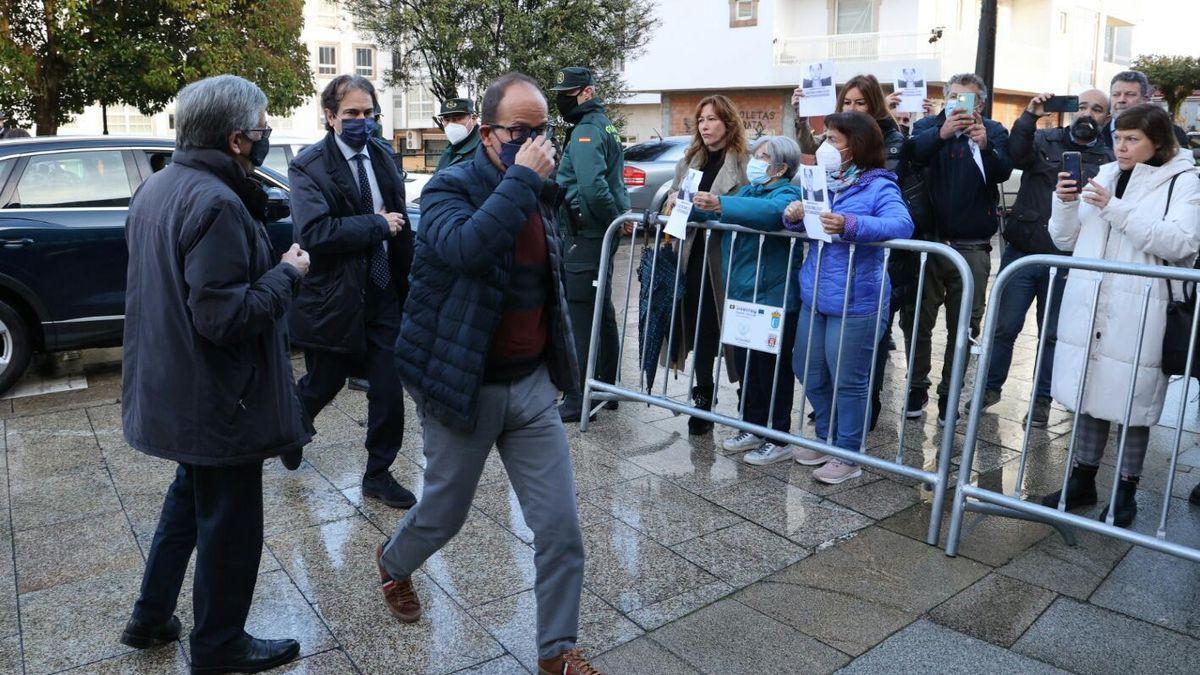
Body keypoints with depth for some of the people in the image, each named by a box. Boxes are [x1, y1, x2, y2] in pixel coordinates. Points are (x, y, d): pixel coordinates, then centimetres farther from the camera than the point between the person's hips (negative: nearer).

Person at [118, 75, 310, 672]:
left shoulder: (155, 188, 7)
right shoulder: (217, 204, -24)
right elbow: (225, 316, -28)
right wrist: (288, 273, -15)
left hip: (170, 389, 10)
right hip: (216, 399, -10)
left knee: (190, 498, 27)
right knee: (229, 523, 7)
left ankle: (150, 617, 41)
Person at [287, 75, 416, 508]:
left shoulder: (384, 156, 7)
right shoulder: (309, 166, -11)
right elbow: (314, 232, -24)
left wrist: (406, 283, 11)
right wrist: (377, 225, -18)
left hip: (383, 293, 4)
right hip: (334, 297, -4)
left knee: (389, 390, 4)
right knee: (323, 384, 13)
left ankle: (378, 475, 21)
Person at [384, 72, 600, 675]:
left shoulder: (541, 193, 7)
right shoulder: (450, 189, -13)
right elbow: (464, 246, -38)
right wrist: (521, 177, -31)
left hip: (532, 385, 5)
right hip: (464, 388, -5)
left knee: (561, 527, 2)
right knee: (444, 513, 16)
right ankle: (393, 562, 51)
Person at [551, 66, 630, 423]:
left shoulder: (586, 131, -13)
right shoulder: (603, 125, 19)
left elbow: (593, 186, -27)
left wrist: (613, 219, -15)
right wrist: (619, 216, 11)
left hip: (585, 238, -10)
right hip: (601, 234, 10)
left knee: (580, 315, -7)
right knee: (603, 312, 16)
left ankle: (579, 399, -2)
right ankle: (607, 389, 27)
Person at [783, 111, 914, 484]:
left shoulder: (879, 187, -11)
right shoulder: (826, 181, 11)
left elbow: (902, 224, -27)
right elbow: (807, 224, 17)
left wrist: (850, 224, -40)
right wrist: (794, 216, -7)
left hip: (855, 302, -8)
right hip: (815, 296, 8)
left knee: (847, 381, 2)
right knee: (808, 372, 18)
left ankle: (848, 456, 19)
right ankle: (826, 438, 37)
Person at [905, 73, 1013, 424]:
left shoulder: (993, 131, 6)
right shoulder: (930, 125, 6)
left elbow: (1003, 171, -13)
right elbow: (912, 150, -17)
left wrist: (985, 146, -32)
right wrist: (942, 133, -35)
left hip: (972, 247, 0)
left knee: (964, 326, 6)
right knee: (919, 319, 5)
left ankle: (949, 392, 19)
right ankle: (917, 387, 19)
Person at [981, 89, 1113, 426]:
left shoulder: (1108, 161, 5)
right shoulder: (1045, 140, 4)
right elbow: (1017, 155, -16)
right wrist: (1029, 117, -27)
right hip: (1022, 251, 0)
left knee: (1053, 334, 10)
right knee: (1005, 326, 4)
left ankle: (1042, 399, 23)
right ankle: (991, 386, 22)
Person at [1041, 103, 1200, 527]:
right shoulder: (1104, 175, 13)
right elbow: (1067, 241, 14)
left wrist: (1116, 210, -20)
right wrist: (1065, 204, -5)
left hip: (1138, 316, -4)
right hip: (1087, 309, 5)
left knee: (1132, 404, 4)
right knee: (1088, 395, 12)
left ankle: (1125, 491, 20)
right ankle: (1082, 481, 25)